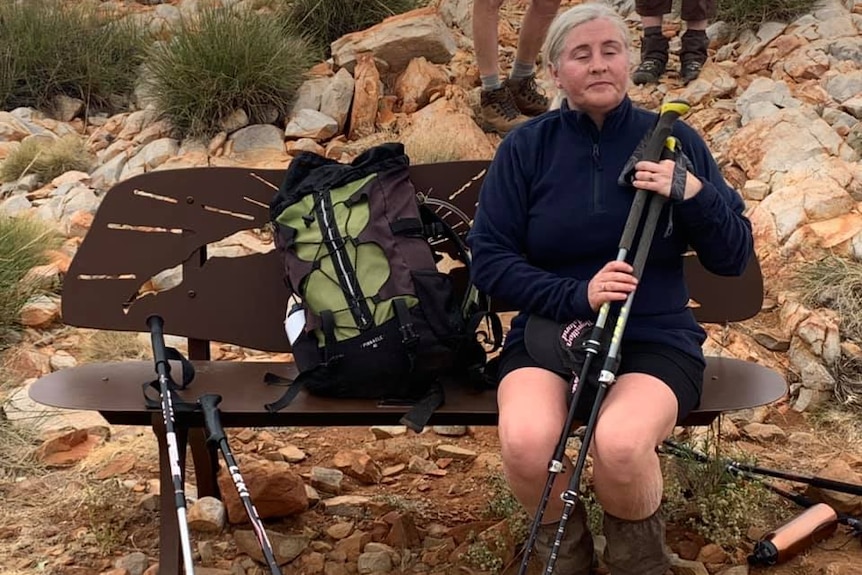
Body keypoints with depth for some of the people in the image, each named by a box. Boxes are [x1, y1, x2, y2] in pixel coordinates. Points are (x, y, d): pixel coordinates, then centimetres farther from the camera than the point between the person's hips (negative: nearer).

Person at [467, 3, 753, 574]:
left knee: (620, 444, -32)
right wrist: (576, 294, -18)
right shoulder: (525, 147, 1)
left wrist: (694, 194, -16)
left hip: (655, 337, 0)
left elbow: (734, 258, 3)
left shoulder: (673, 140, 3)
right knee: (526, 443, -31)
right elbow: (490, 261, -3)